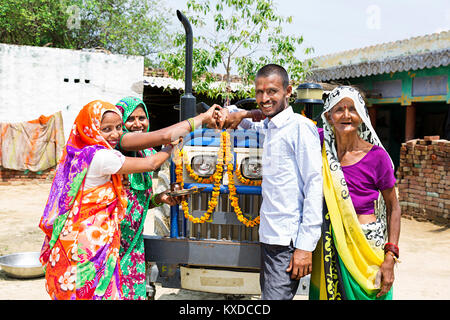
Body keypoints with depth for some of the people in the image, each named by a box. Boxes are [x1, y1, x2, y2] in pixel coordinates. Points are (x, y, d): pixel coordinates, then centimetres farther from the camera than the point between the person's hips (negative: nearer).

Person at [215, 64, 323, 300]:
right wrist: (231, 113, 11)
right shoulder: (268, 127, 13)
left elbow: (315, 185, -16)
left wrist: (306, 246, -19)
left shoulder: (300, 126, -10)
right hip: (269, 236, 9)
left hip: (289, 241, -8)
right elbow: (249, 123, 36)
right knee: (268, 293, 16)